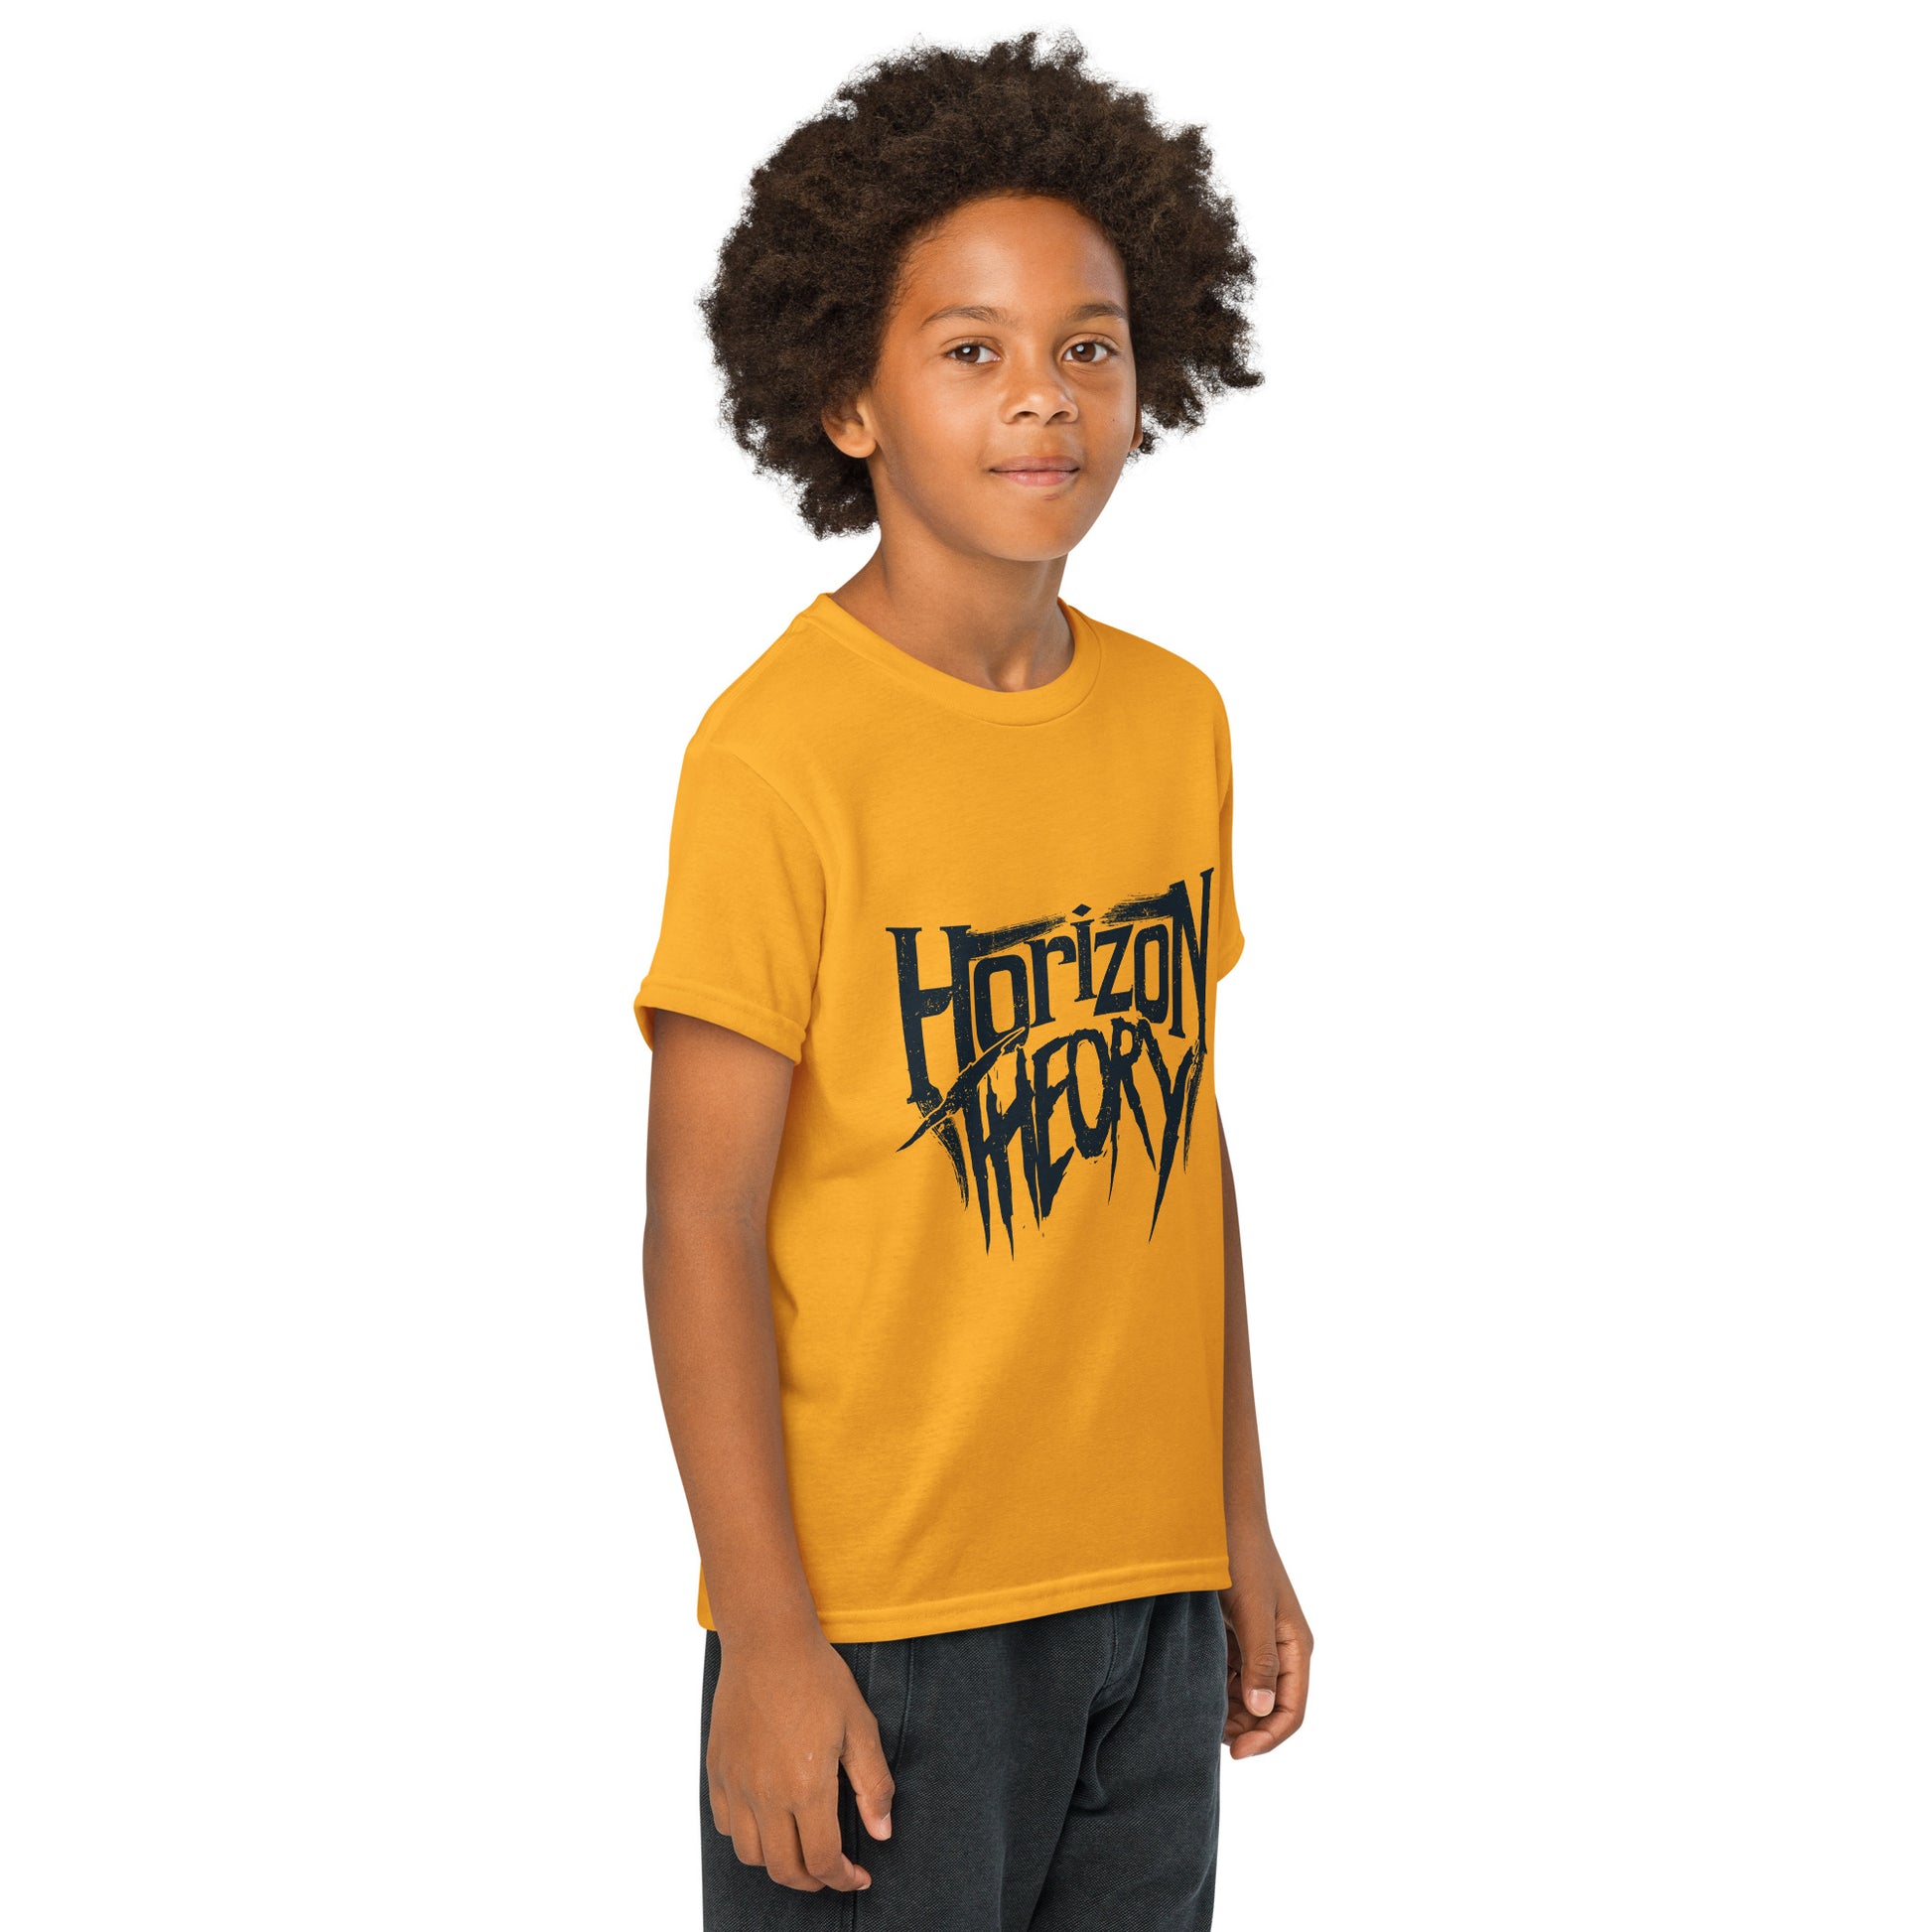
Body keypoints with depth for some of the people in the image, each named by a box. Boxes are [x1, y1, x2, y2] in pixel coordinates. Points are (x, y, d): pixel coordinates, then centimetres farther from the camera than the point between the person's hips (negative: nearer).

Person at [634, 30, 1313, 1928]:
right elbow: (702, 1222, -13)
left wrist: (1242, 1529, 14)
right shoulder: (780, 749, -13)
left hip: (1151, 1593, 6)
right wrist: (769, 1639, -15)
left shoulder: (1178, 721, 6)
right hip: (876, 1610, -6)